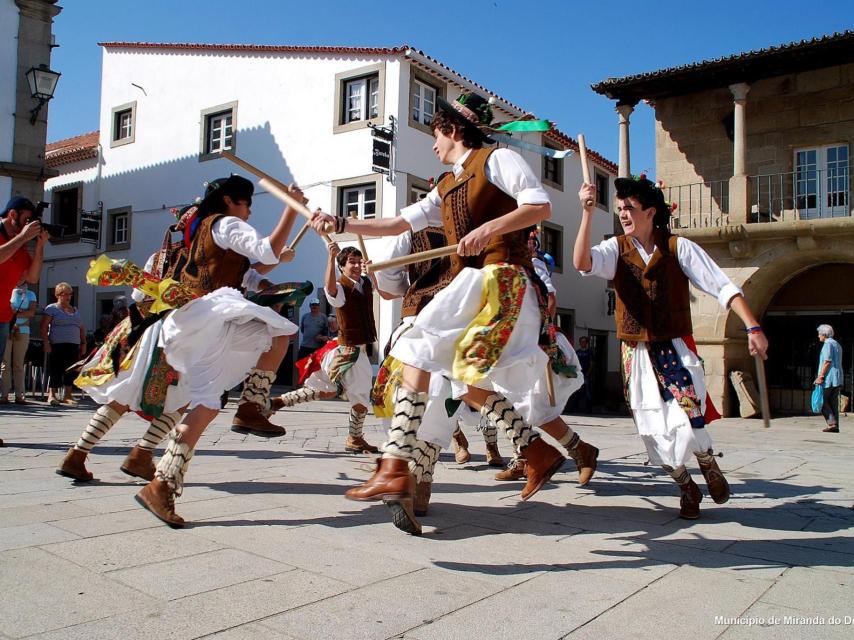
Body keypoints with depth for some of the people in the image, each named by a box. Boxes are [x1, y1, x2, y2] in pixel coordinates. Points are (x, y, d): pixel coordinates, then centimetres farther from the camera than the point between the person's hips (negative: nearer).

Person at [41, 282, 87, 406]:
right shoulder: (51, 308, 3)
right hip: (57, 345, -5)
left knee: (71, 371, 2)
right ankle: (51, 395, 0)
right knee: (56, 370, -6)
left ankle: (67, 396, 8)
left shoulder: (76, 310, 20)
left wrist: (83, 343, 13)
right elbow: (44, 327, -4)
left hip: (73, 346, 5)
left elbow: (82, 329, 21)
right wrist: (46, 342, -13)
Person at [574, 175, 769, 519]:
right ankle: (687, 488, 30)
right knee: (654, 433, 4)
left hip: (676, 349, -2)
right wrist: (587, 212, -25)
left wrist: (752, 328, -14)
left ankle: (709, 465, 20)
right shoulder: (617, 248, 0)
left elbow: (723, 287, -5)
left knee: (688, 424, -16)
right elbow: (582, 262, -20)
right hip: (636, 354, 2)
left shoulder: (679, 248, -4)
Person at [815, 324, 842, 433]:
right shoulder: (837, 344, 21)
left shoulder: (828, 344, -9)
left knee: (822, 401, -3)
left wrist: (821, 376, -17)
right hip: (838, 379, 9)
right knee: (833, 403, 9)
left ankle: (832, 423, -11)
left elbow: (827, 361, -17)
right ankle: (835, 426, 6)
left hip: (829, 378, -9)